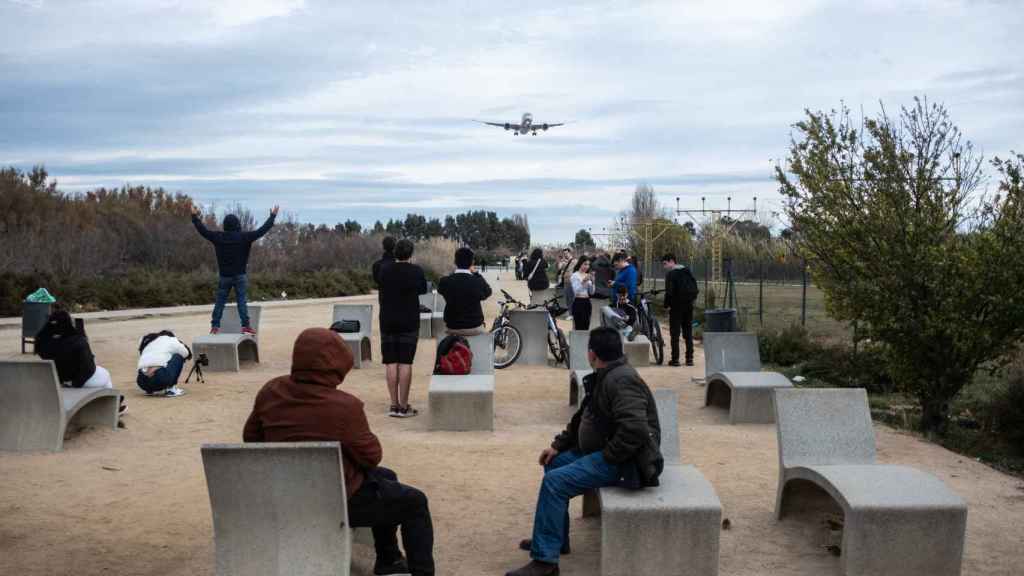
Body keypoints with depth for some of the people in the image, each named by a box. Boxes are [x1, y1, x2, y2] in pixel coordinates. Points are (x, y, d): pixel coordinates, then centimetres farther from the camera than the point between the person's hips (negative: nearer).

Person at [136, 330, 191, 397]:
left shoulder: (146, 342, 31)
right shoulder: (171, 340, 16)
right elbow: (186, 354, 28)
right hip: (161, 380, -7)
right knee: (179, 357, 18)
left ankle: (150, 390, 17)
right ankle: (171, 388, 10)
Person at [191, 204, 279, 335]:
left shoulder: (218, 237, -3)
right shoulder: (244, 237, -10)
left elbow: (203, 231, 8)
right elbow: (262, 230, -8)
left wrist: (195, 216, 20)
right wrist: (272, 216, 0)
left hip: (224, 276, 2)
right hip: (240, 276, -2)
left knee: (220, 301, 9)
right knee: (241, 301, 0)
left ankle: (215, 326, 11)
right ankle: (245, 325, -3)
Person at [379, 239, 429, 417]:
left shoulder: (385, 271, 0)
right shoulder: (416, 271, -6)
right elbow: (423, 289, 10)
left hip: (387, 322, 3)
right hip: (409, 323, -2)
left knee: (391, 363, 5)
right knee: (405, 363, -2)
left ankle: (394, 405, 6)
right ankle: (404, 406, -2)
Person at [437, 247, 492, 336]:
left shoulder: (445, 282, -16)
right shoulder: (478, 282, -18)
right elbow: (488, 292, 5)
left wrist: (454, 273, 12)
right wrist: (476, 274, 10)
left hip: (452, 329, 1)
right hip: (474, 329, -1)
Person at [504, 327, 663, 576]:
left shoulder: (621, 380, -22)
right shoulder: (606, 377, 11)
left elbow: (634, 430, -34)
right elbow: (583, 418, 18)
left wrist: (606, 456, -23)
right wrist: (558, 445, 9)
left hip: (626, 462, -11)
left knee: (555, 481, -19)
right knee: (554, 463, 16)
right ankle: (555, 538, 24)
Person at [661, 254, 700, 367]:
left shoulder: (670, 273, -10)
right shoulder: (687, 271, 10)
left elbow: (669, 291, -18)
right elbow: (695, 288, 10)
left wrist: (667, 305, -9)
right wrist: (691, 299, 13)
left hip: (676, 306, -6)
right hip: (689, 305, 6)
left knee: (674, 333, 0)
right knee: (688, 332, 11)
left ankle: (675, 359, -2)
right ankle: (689, 358, 10)